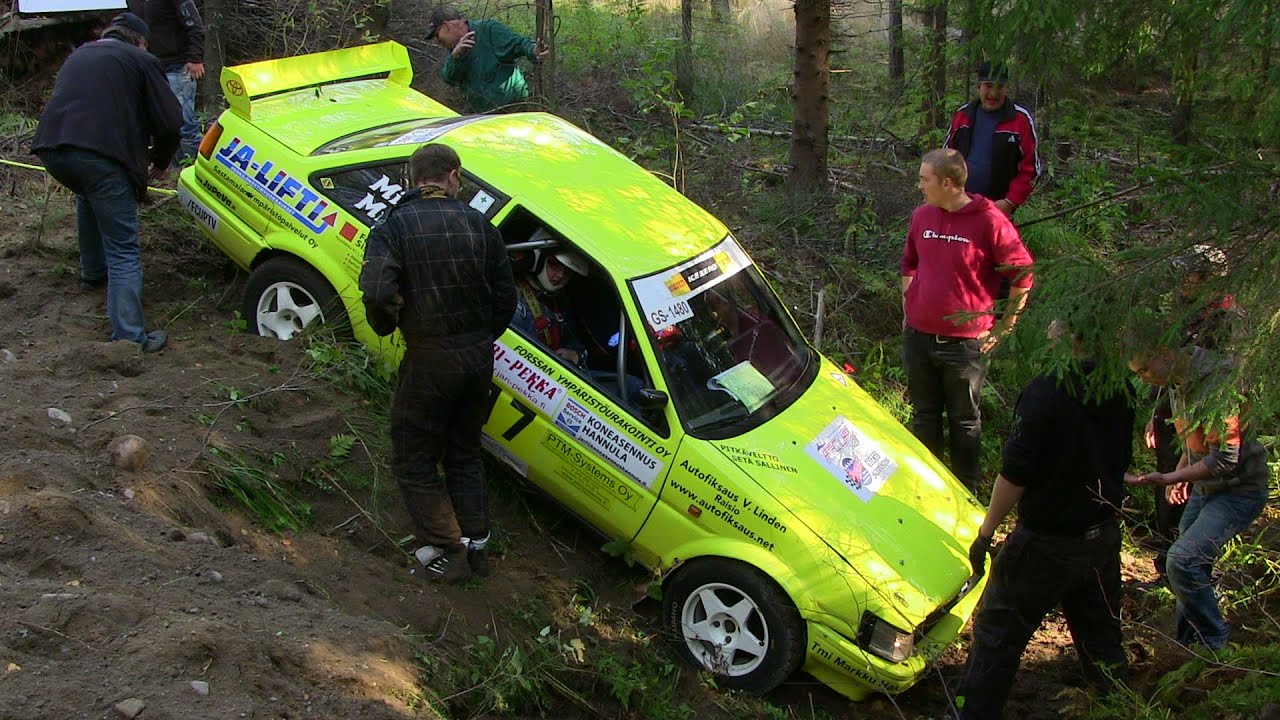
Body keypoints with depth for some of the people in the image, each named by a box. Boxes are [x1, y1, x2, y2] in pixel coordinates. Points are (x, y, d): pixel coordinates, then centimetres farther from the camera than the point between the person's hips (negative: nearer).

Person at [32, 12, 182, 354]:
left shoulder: (77, 56, 31)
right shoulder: (140, 60, 13)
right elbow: (169, 122, 6)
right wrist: (159, 163, 26)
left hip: (52, 148, 6)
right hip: (102, 155, -6)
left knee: (89, 197, 39)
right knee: (123, 250, -2)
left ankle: (93, 272, 53)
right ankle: (129, 337, -8)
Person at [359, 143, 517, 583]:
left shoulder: (394, 227, -9)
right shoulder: (480, 225, 2)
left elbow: (377, 291, -24)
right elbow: (506, 297, 3)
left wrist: (386, 326, -3)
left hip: (428, 360, -5)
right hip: (479, 357, 5)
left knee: (413, 459, 10)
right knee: (465, 452, 22)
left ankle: (447, 550, 8)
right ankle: (475, 543, 24)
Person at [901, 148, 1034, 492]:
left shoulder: (989, 221, -15)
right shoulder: (921, 216, 2)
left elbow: (1022, 276, -9)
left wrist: (1003, 327, -6)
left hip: (965, 343, -5)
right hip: (919, 336, 5)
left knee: (964, 421, 10)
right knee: (924, 415, 16)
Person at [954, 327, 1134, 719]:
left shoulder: (1045, 391, -24)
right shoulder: (1120, 389, -2)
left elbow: (1015, 473, -22)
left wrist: (985, 532, -12)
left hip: (1046, 543, -7)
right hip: (1104, 536, 7)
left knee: (996, 632, 8)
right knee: (1101, 633, 22)